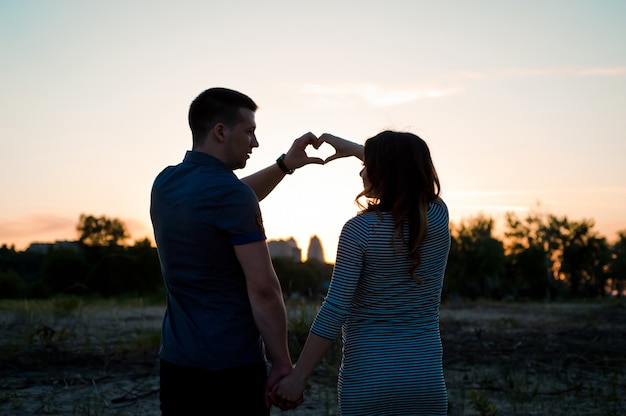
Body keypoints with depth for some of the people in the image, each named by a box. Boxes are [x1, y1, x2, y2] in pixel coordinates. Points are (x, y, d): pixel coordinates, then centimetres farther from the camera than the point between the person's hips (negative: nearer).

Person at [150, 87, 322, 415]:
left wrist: (285, 165, 17)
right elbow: (263, 288, -19)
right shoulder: (231, 193, -17)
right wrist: (283, 365, -12)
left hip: (177, 362, 7)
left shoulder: (165, 183, 6)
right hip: (233, 366, -7)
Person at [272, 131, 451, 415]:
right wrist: (352, 148, 26)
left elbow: (335, 309, -16)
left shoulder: (359, 229, -13)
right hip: (426, 378, 3)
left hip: (367, 379, -3)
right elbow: (413, 171, 20)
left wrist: (298, 376, -10)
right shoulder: (438, 217, -2)